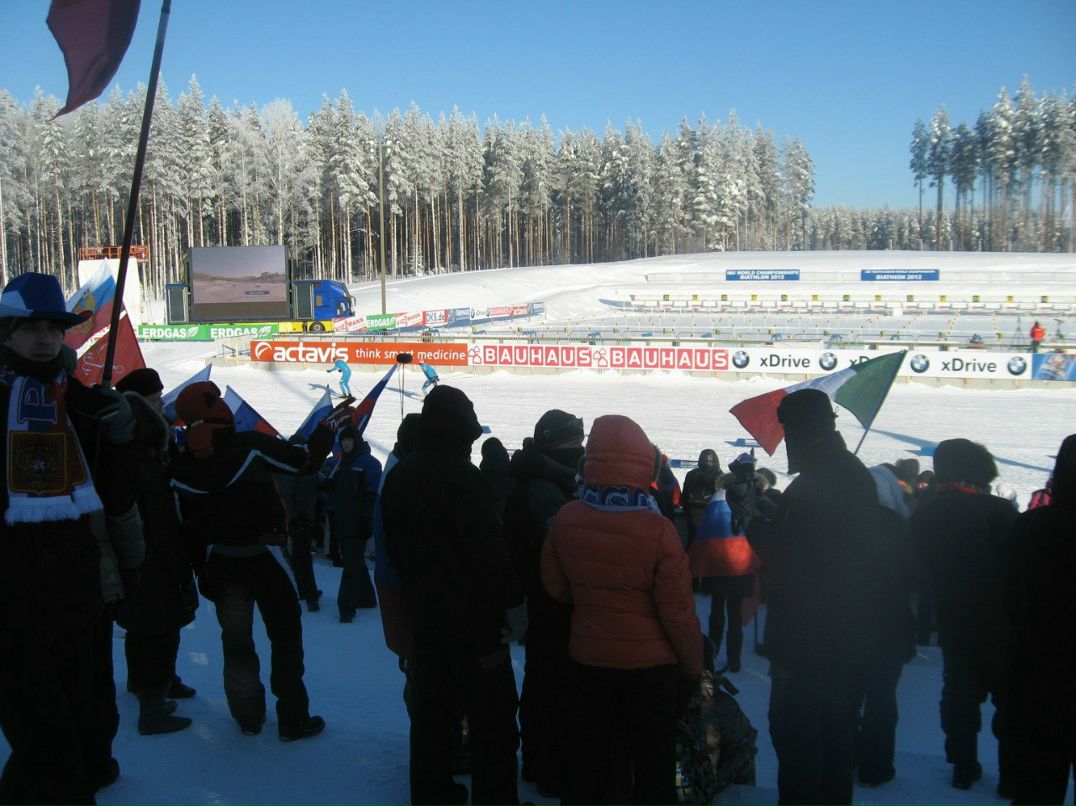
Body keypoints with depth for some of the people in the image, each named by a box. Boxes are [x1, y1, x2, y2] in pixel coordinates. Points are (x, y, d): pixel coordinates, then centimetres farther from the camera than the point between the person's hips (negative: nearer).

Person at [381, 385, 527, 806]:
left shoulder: (399, 475, 8)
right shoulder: (459, 474, -19)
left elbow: (393, 547, 17)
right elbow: (489, 545, -21)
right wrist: (513, 601, -14)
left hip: (423, 612, 8)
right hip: (473, 614, -8)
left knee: (430, 707, 18)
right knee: (491, 714, 1)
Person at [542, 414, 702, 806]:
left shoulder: (565, 519, -11)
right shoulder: (658, 530, -24)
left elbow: (556, 587, 3)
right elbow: (678, 611, -17)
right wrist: (694, 664, -1)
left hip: (587, 658, 4)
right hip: (650, 663, -3)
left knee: (584, 763, 20)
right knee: (653, 766, 16)